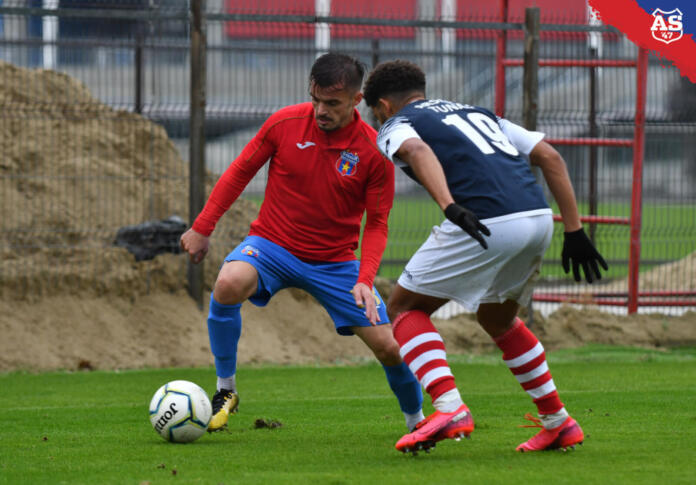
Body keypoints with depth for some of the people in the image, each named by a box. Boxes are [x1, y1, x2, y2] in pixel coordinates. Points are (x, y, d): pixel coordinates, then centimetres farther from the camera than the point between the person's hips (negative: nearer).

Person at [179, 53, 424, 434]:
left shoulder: (374, 151, -11)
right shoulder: (285, 123, -10)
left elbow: (376, 223, -5)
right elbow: (239, 172, 3)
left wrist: (365, 280, -19)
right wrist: (202, 228, 3)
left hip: (335, 262, 1)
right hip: (271, 245, 0)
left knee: (388, 347, -6)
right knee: (228, 284, -33)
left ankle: (417, 421, 25)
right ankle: (225, 389, -13)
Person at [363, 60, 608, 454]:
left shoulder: (395, 124, 15)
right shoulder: (478, 113, 33)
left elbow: (417, 150, -12)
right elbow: (551, 158, 23)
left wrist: (450, 206, -26)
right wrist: (575, 230, 20)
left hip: (486, 225, -7)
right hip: (539, 219, 7)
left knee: (405, 307, 12)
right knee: (498, 320, 30)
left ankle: (450, 407, -7)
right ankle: (558, 423, 28)